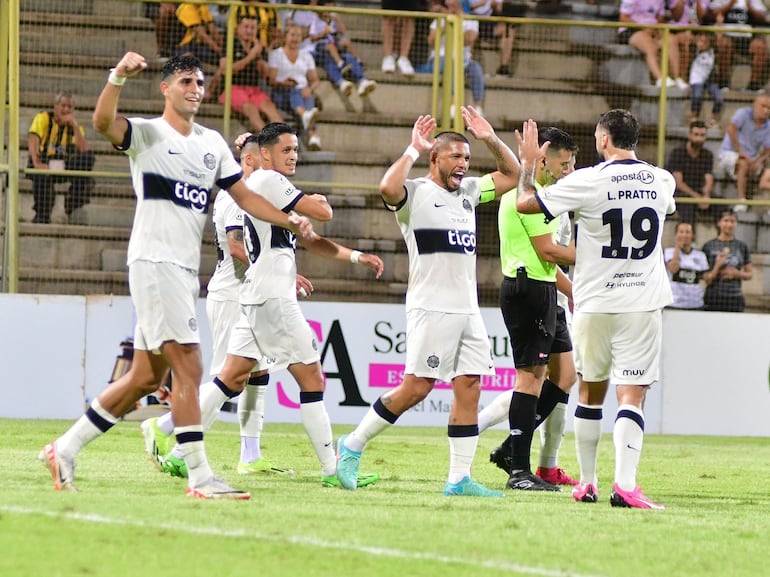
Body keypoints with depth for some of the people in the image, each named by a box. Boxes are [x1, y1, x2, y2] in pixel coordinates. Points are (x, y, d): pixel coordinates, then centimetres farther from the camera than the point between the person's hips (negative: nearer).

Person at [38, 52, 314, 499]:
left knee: (145, 378, 11)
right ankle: (200, 478, -14)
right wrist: (119, 77, -39)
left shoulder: (212, 143, 17)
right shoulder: (146, 134, -3)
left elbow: (244, 195, 20)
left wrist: (291, 220, 6)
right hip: (154, 262, -8)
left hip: (187, 271, 8)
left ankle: (65, 450, 20)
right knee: (189, 367, -14)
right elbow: (103, 122, -23)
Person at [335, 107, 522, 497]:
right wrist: (414, 150, -17)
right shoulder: (416, 193, -5)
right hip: (431, 307, -7)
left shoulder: (468, 191, 17)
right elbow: (388, 188, -28)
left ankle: (459, 479, 2)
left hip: (468, 309, 7)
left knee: (469, 388, 1)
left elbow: (512, 175, 25)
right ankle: (353, 446, 7)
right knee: (416, 388, -8)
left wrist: (490, 139, 11)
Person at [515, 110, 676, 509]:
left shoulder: (587, 182, -10)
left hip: (594, 303, -1)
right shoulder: (661, 181, 2)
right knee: (632, 396, -5)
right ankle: (625, 484, -21)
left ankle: (587, 482, 21)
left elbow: (524, 203, -3)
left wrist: (528, 163, 15)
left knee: (591, 393, 15)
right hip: (644, 304, 1)